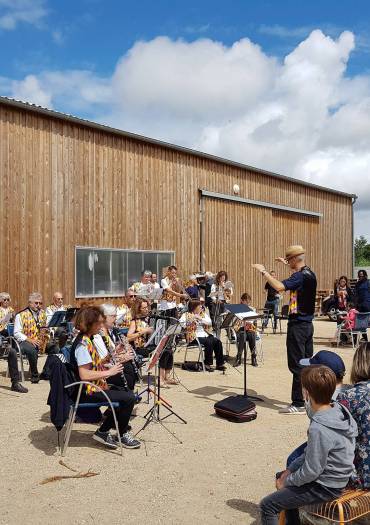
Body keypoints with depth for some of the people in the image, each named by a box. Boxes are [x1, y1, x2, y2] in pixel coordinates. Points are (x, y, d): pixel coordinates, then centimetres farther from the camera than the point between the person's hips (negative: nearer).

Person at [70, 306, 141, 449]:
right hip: (89, 392, -11)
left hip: (95, 386, 11)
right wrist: (109, 372, -21)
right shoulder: (83, 344, -21)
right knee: (128, 398, -15)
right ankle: (122, 435, 9)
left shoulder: (87, 340, 11)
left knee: (127, 394, 14)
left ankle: (103, 432, 15)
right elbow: (84, 375, -29)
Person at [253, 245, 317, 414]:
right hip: (307, 324, 10)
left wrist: (263, 271, -25)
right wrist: (288, 265, 34)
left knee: (297, 365, -3)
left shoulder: (299, 276, -19)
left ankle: (298, 404, 2)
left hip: (297, 325, -10)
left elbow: (279, 286, -33)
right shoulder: (310, 274, 10)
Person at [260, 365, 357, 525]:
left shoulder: (318, 429, -33)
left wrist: (287, 481, -7)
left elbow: (311, 471, -24)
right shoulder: (337, 410, -5)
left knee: (267, 506, -5)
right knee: (280, 476, 27)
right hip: (334, 476, 9)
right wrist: (290, 469, 6)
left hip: (325, 487, -9)